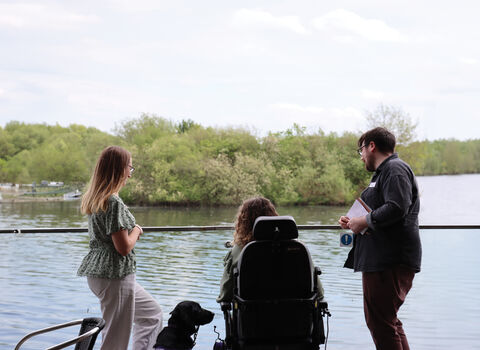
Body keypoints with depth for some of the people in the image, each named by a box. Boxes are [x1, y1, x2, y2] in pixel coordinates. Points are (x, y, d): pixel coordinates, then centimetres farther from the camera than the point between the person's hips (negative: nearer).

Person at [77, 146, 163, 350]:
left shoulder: (95, 198, 10)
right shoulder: (113, 202, -19)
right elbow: (124, 247, -21)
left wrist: (132, 230, 9)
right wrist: (136, 231, -2)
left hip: (98, 272, 10)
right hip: (114, 275, -10)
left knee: (152, 314, 23)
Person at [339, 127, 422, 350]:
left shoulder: (394, 169, -10)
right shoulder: (384, 171, 24)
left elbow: (396, 208, -25)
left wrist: (365, 221, -15)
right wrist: (354, 223, 18)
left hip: (390, 263, -11)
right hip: (381, 261, 11)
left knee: (381, 322, -9)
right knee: (385, 320, 18)